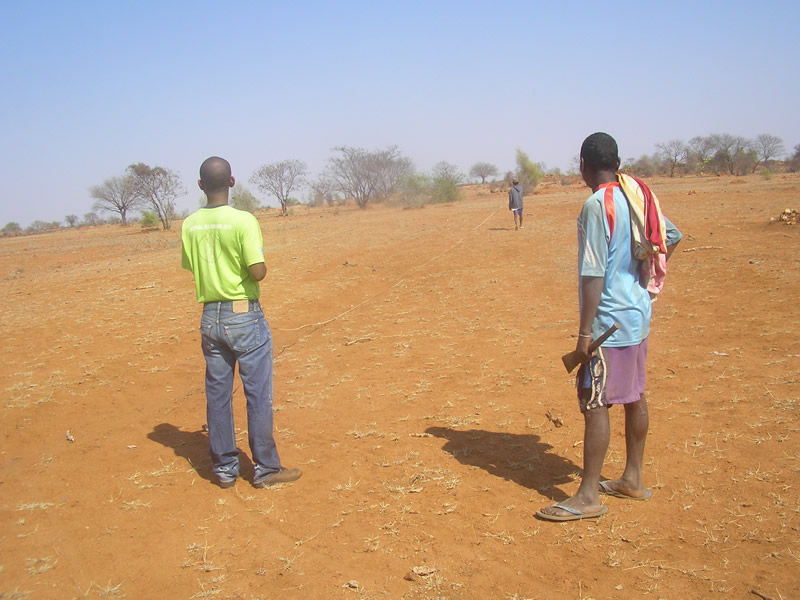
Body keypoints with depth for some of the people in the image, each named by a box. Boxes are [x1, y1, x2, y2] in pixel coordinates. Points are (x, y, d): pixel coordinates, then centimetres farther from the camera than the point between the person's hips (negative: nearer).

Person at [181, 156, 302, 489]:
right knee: (258, 395, 5)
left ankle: (224, 468, 21)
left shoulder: (190, 225, 2)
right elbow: (258, 271, -19)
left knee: (217, 395, 12)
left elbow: (190, 266, 12)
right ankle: (265, 468, 13)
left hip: (210, 318, 5)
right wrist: (258, 254, 1)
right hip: (245, 317, -5)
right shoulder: (243, 221, -15)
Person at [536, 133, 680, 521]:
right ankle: (633, 479, 29)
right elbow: (671, 237, 21)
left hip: (609, 320, -9)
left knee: (594, 403, -3)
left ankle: (588, 496, 4)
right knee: (634, 397, 16)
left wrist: (585, 332, -19)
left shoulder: (596, 205, -18)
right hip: (639, 314, 9)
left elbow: (594, 274, -22)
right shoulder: (637, 196, 8)